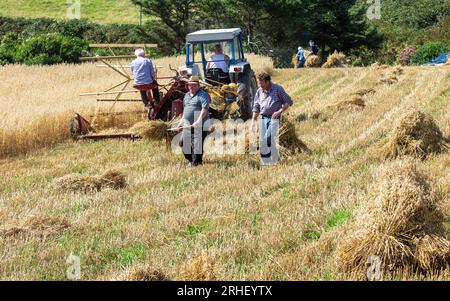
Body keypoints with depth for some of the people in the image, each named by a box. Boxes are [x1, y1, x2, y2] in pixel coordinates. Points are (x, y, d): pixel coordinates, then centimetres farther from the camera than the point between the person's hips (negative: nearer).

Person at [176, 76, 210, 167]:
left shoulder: (203, 95, -7)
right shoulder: (187, 95, 19)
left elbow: (205, 109, -18)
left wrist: (198, 121, -27)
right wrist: (182, 121, 23)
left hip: (199, 125, -8)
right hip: (187, 125, 8)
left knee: (197, 144, -8)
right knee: (184, 143, 6)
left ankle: (195, 162, 0)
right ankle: (190, 159, 22)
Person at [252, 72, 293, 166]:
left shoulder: (278, 89, -3)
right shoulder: (259, 91, 10)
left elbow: (288, 102, 0)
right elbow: (256, 107, 18)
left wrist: (280, 111, -12)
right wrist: (254, 120, 11)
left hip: (274, 118, -5)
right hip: (263, 118, 5)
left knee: (270, 139, -16)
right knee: (262, 141, 0)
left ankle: (274, 162, -7)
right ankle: (265, 163, 8)